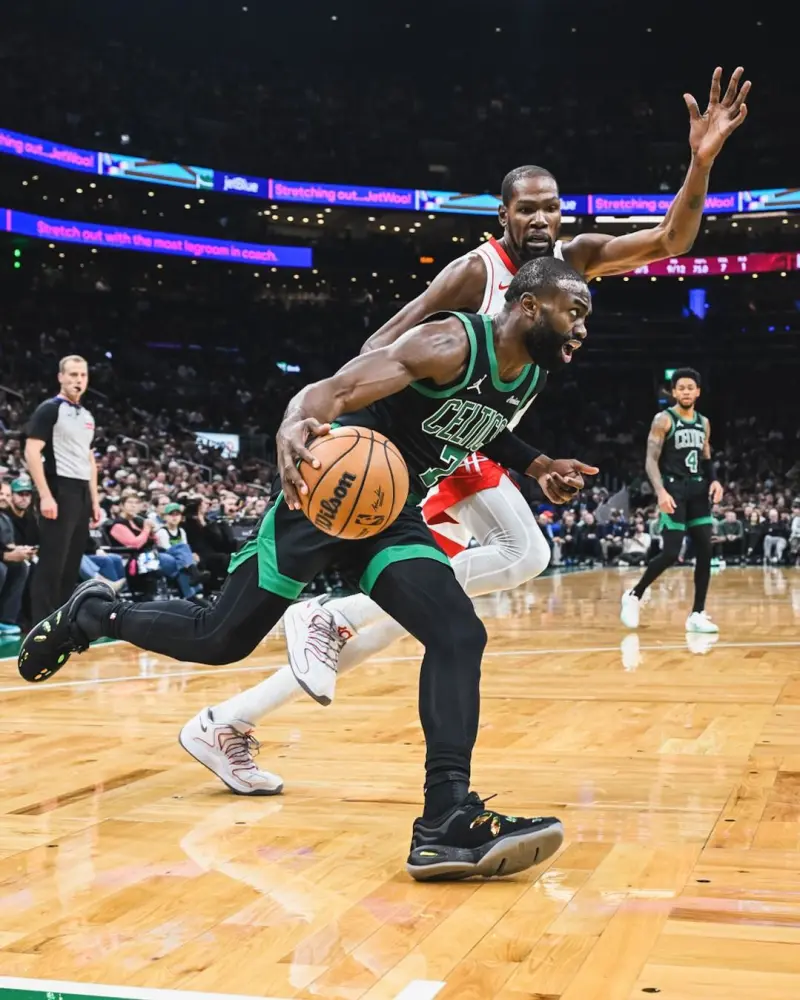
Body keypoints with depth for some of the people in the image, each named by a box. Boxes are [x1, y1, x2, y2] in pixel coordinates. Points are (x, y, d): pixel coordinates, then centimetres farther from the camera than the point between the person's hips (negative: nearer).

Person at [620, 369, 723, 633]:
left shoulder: (704, 423, 13)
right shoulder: (664, 420, -6)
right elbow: (651, 461, -11)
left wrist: (714, 480, 2)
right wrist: (661, 491, -24)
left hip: (698, 490, 6)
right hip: (674, 490, -6)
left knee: (705, 552, 0)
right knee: (671, 554, -12)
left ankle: (697, 615, 6)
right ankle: (634, 595, 9)